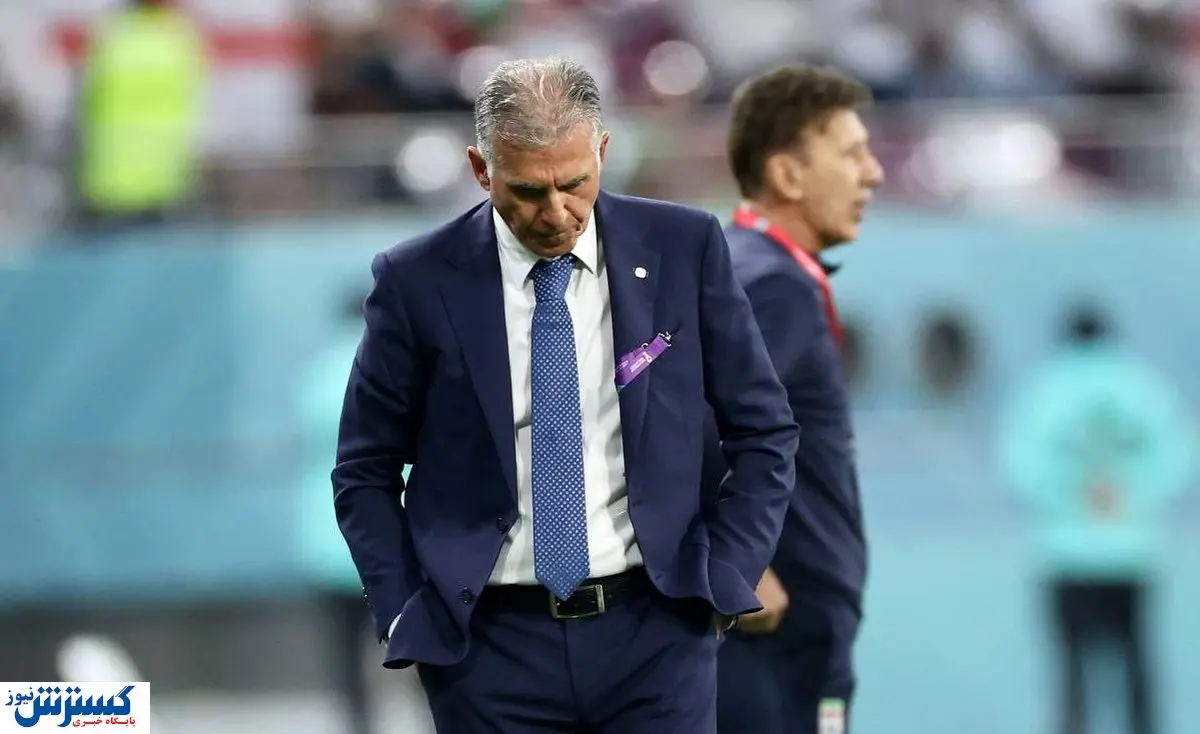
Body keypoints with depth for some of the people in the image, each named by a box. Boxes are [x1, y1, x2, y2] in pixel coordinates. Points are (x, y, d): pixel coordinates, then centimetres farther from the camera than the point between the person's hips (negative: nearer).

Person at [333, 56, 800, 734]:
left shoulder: (684, 249, 1)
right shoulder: (419, 282, -2)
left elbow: (766, 432, 8)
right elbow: (365, 472, 7)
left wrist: (723, 583, 0)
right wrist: (406, 615, -3)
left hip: (655, 630, 0)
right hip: (492, 645, 0)